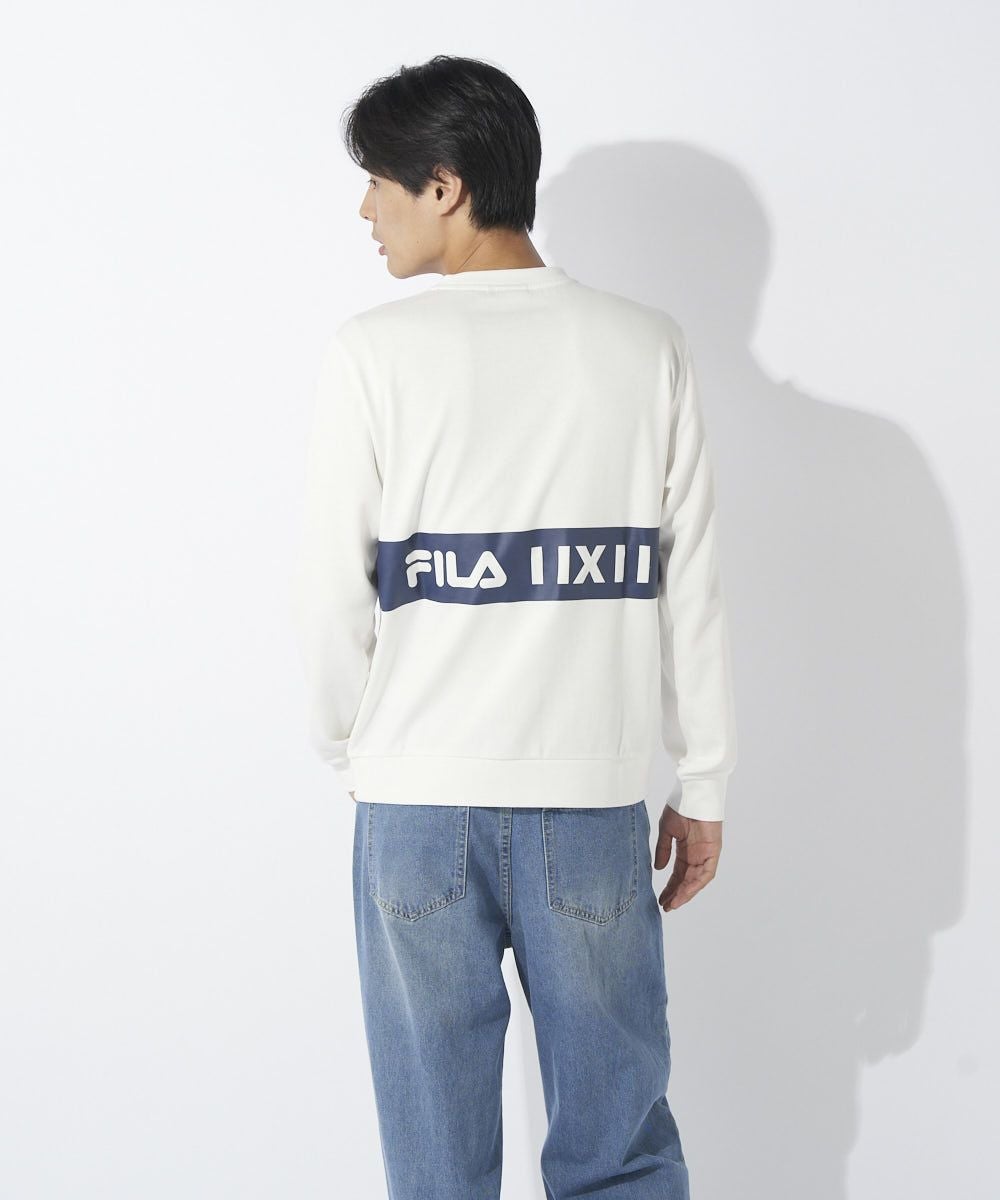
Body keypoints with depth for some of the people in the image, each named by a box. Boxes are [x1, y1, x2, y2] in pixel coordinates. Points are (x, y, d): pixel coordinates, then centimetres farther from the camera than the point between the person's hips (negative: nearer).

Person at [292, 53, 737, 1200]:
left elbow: (332, 593, -3)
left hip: (419, 804, -1)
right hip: (594, 801, 2)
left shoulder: (375, 351, -6)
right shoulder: (646, 347, 0)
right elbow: (690, 588, 2)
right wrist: (702, 787, 11)